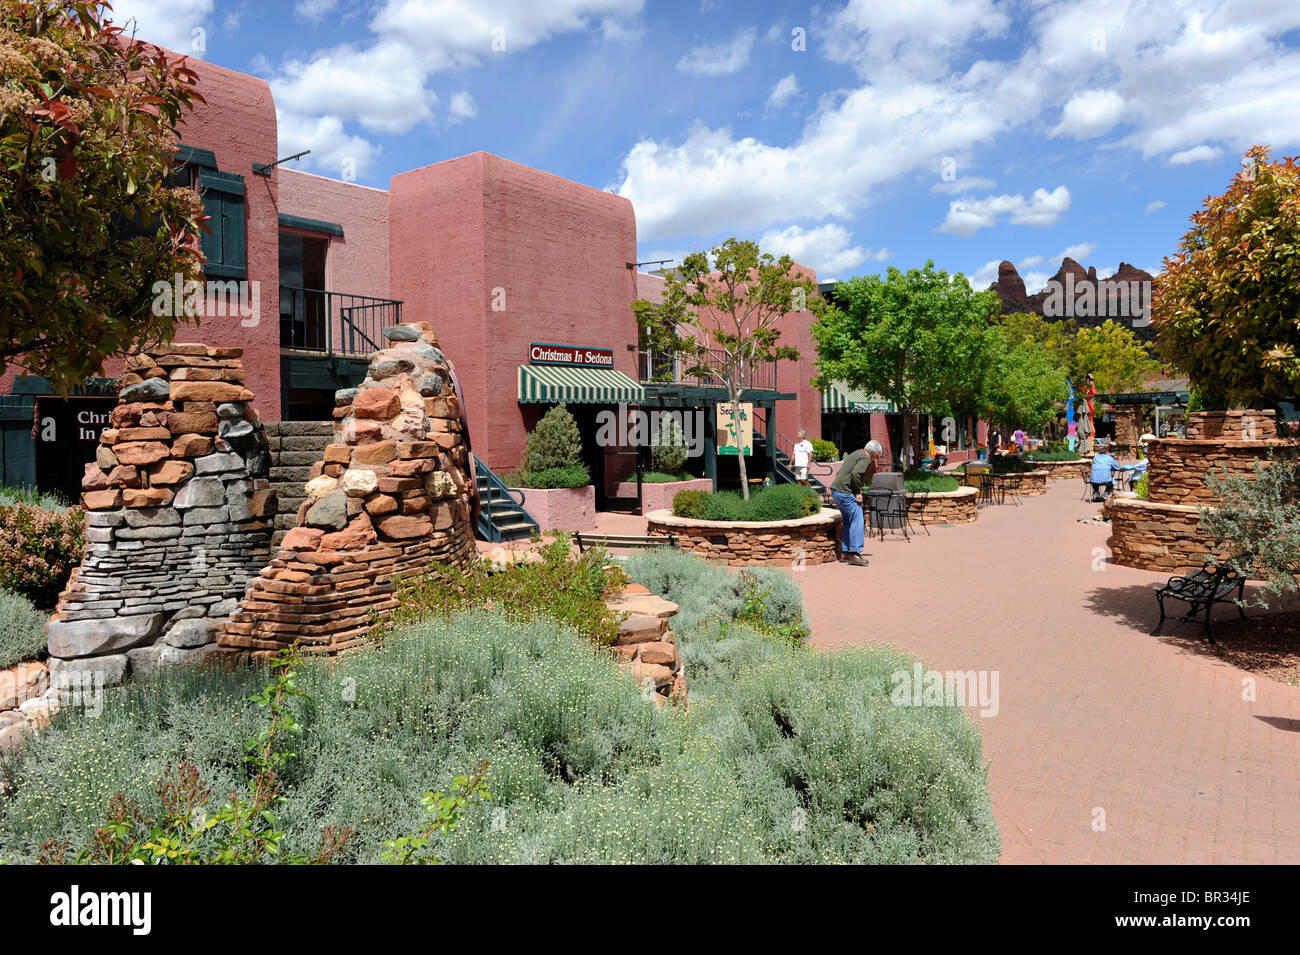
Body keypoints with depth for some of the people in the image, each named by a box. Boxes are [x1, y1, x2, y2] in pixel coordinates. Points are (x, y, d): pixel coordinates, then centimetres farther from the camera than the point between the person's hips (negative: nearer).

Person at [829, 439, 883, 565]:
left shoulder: (855, 454, 23)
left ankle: (844, 553, 16)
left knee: (847, 520, 14)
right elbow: (855, 474, -23)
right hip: (845, 492, -10)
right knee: (857, 519, -8)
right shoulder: (866, 458, -7)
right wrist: (858, 491, -12)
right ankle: (854, 553, -11)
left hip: (835, 490, 10)